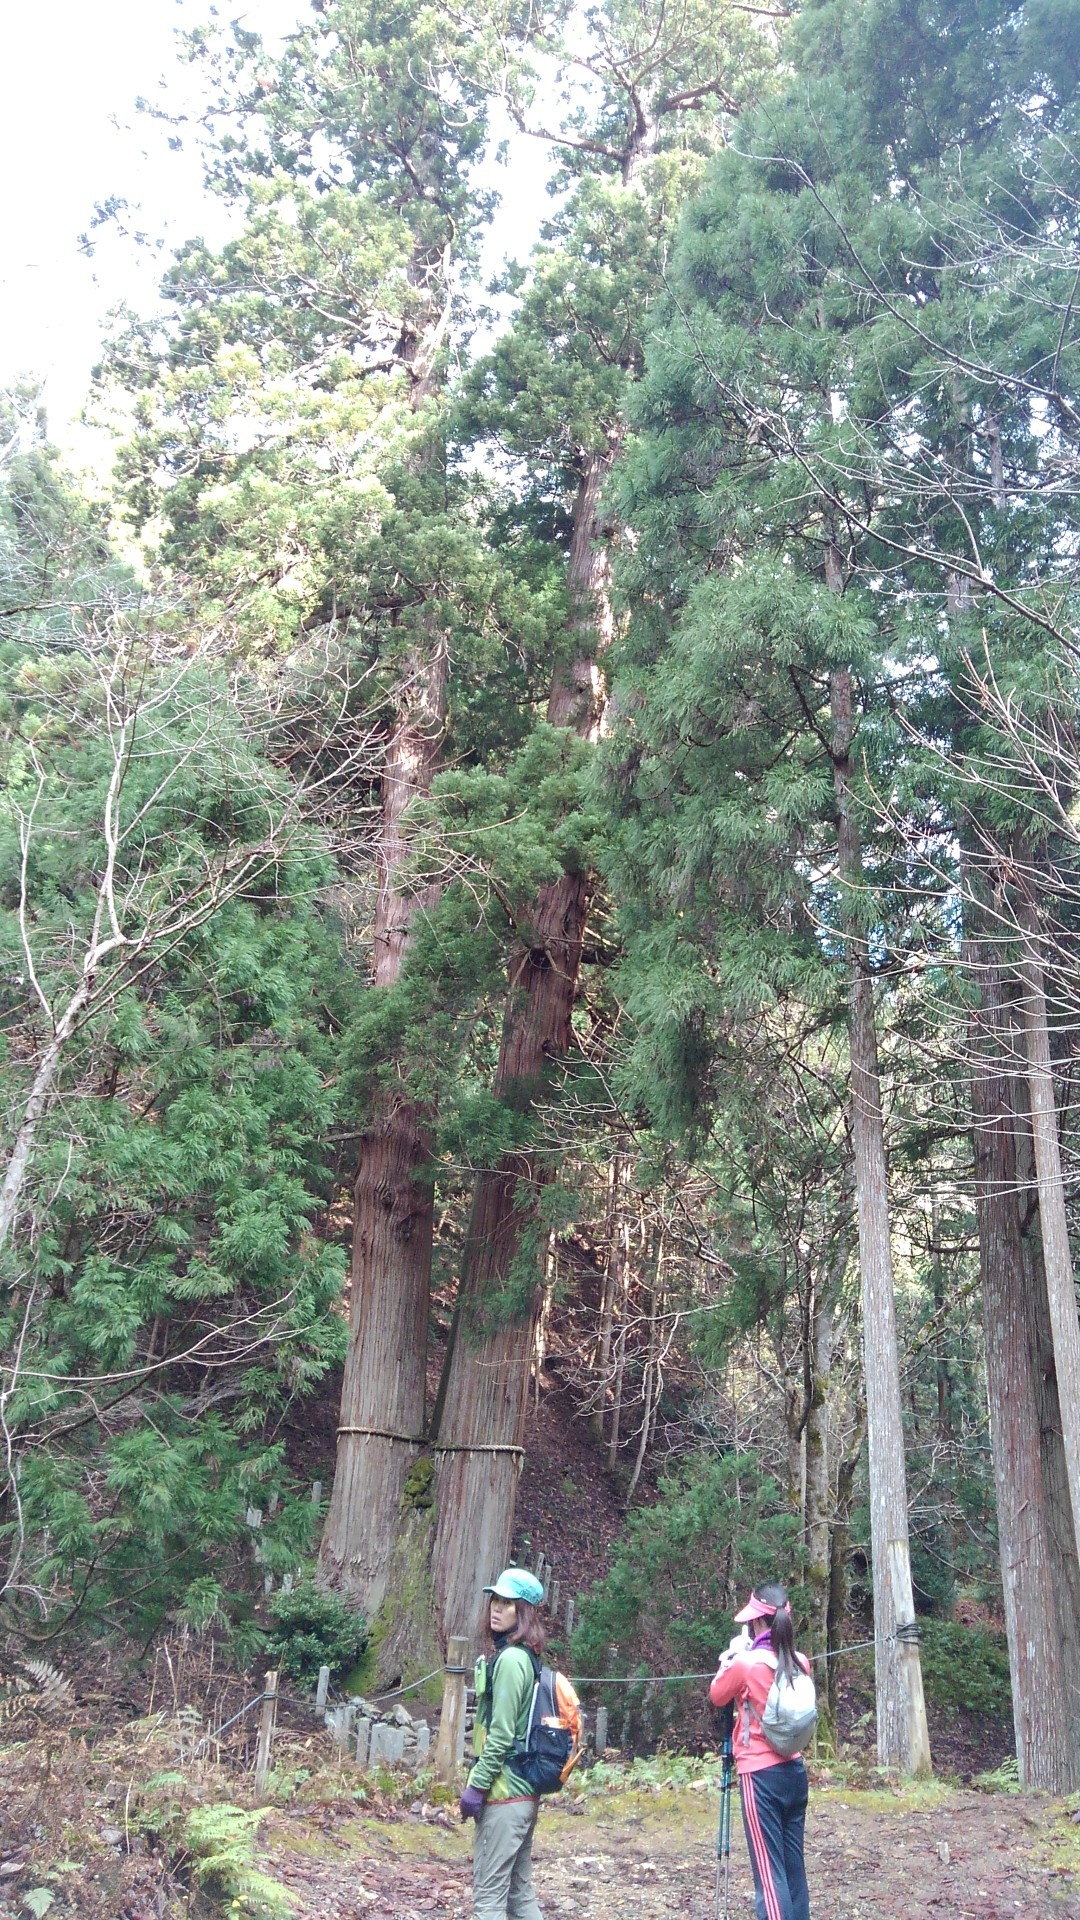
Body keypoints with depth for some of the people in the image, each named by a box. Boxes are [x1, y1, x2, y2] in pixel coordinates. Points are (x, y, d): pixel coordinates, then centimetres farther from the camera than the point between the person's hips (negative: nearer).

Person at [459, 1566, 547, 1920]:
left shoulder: (510, 1659, -16)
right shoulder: (524, 1656, 12)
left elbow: (502, 1733, -20)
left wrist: (476, 1785, -15)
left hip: (504, 1793, -9)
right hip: (524, 1792, 9)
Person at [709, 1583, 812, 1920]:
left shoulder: (745, 1663, -16)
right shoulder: (800, 1663, 1)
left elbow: (717, 1697, 1)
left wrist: (731, 1656, 9)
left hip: (761, 1774, -6)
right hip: (795, 1771, 6)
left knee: (769, 1869, -3)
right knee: (794, 1863, 14)